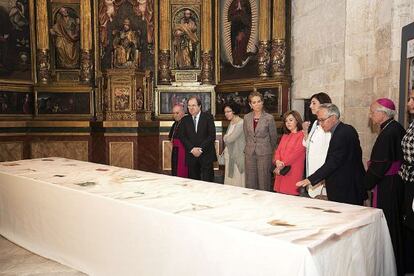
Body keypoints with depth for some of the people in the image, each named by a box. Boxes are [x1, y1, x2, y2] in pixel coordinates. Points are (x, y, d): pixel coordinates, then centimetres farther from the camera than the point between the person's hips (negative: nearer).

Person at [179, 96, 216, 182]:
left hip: (206, 155, -2)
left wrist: (201, 149, -11)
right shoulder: (184, 120, 11)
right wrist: (192, 149, -9)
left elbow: (212, 136, -4)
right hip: (191, 155, 3)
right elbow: (182, 137, 5)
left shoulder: (208, 117, 3)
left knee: (207, 181, -4)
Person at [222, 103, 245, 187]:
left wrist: (225, 137, 1)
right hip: (228, 155, 8)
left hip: (237, 156, -8)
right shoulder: (231, 123, 13)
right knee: (229, 180, 12)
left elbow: (230, 139, -18)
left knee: (237, 182, -2)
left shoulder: (241, 123, -15)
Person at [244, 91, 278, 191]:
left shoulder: (269, 118, -6)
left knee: (264, 182, 1)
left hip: (264, 154, -3)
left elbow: (274, 137, 4)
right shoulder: (247, 117, 5)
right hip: (250, 154, 3)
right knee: (250, 182, 7)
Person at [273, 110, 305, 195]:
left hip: (293, 172, -6)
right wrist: (277, 161, -9)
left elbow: (296, 153, -12)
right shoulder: (285, 136, 20)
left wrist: (283, 164, -13)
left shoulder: (302, 135, -4)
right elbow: (278, 150, 12)